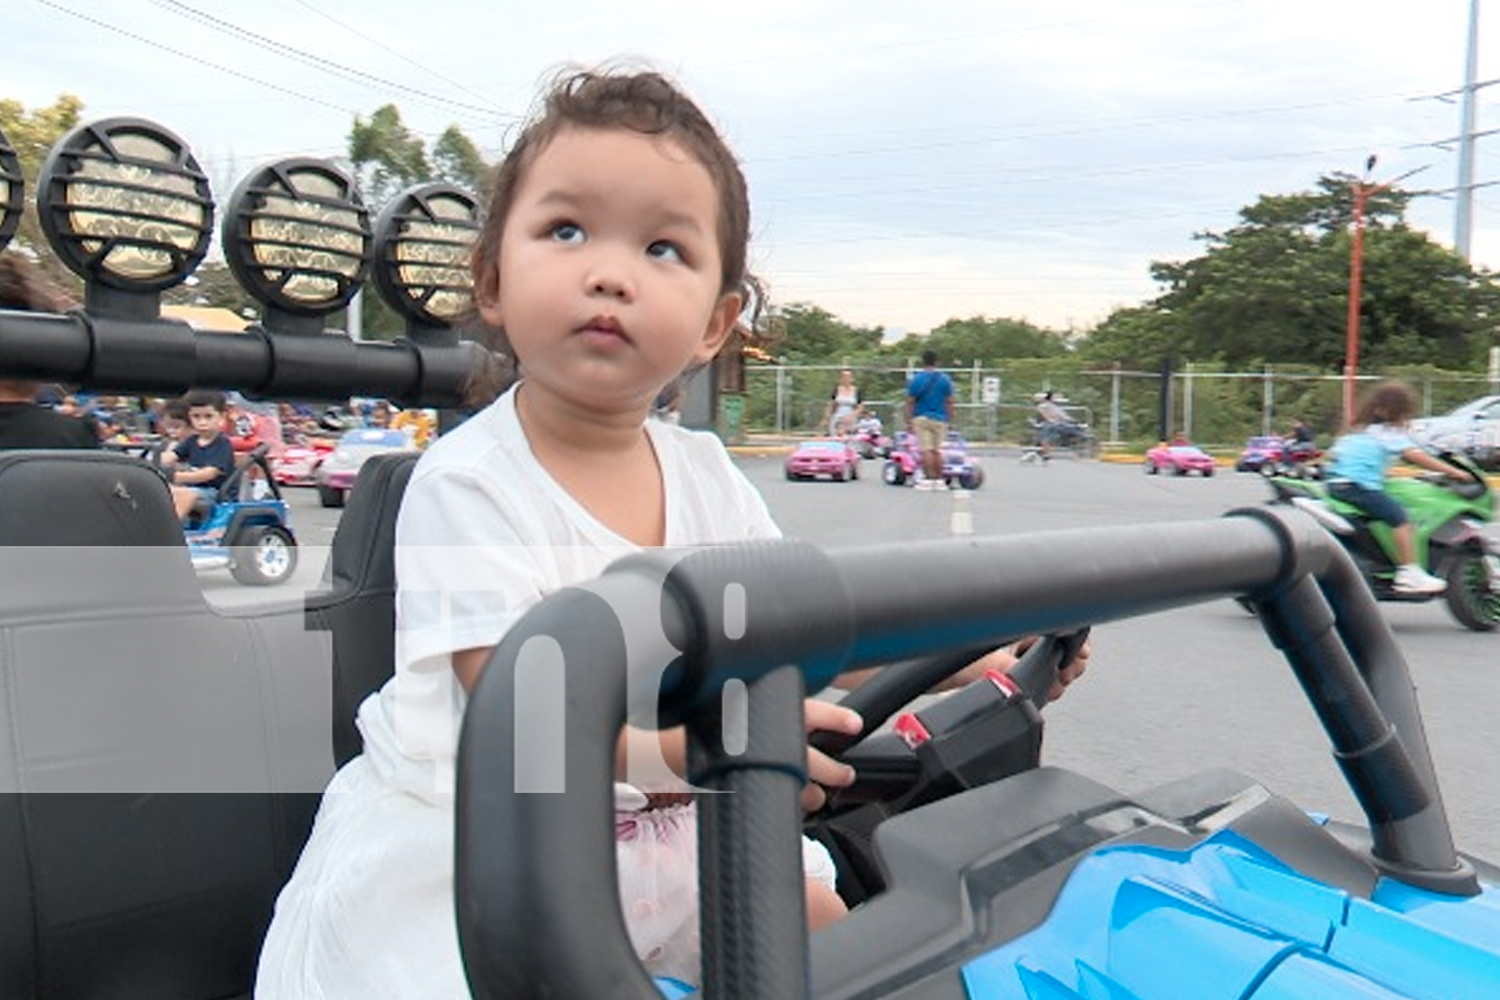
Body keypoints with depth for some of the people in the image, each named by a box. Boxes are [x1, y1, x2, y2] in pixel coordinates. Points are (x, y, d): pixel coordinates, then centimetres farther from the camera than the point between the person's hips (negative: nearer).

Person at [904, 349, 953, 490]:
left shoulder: (916, 379, -3)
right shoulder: (945, 379, 4)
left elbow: (910, 403, -4)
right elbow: (949, 402, 5)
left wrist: (908, 422, 0)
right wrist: (949, 420, 13)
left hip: (921, 418, -3)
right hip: (940, 419, 3)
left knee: (926, 450, -5)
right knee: (937, 450, 7)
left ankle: (928, 480, -7)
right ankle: (939, 480, 7)